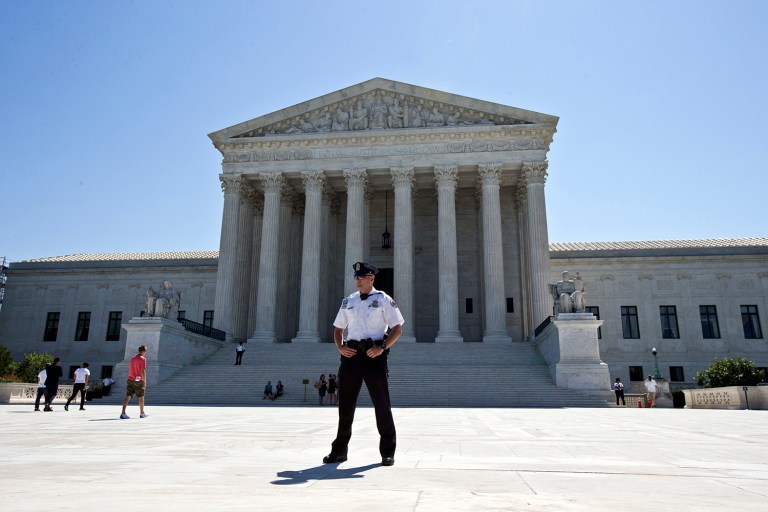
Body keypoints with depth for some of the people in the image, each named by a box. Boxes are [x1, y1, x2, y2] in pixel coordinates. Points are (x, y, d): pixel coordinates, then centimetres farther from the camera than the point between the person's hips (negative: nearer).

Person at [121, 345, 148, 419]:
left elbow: (130, 369, 18)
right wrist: (144, 382, -15)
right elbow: (143, 371, -16)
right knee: (141, 397, 10)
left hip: (130, 380, 5)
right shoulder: (143, 359, -9)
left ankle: (123, 413, -12)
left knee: (127, 396, 0)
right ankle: (142, 413, 21)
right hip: (138, 381, -5)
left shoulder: (132, 358, 12)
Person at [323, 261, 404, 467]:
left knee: (382, 404, 2)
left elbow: (397, 327, -2)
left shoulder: (383, 300, 2)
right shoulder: (348, 302, 14)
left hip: (374, 354, -4)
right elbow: (338, 328, 20)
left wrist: (382, 347, -14)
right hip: (351, 354, 4)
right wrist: (340, 347, 2)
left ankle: (387, 452, 13)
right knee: (345, 404, 9)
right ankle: (339, 450, 21)